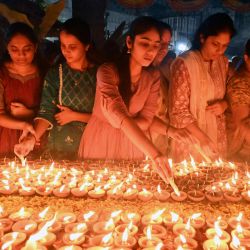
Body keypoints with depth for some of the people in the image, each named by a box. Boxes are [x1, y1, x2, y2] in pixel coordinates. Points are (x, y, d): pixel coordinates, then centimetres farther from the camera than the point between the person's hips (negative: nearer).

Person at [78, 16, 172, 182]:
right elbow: (119, 116, -35)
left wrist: (117, 122, -23)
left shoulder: (153, 77, -5)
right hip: (100, 143, -3)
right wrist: (154, 154, -45)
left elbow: (145, 121, -7)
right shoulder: (108, 71, -20)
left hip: (132, 146, 3)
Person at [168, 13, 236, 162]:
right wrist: (202, 138, -21)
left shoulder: (224, 62, 2)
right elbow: (178, 110, -17)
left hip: (218, 136, 6)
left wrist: (224, 104, -7)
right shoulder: (184, 63, -18)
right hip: (191, 136, -5)